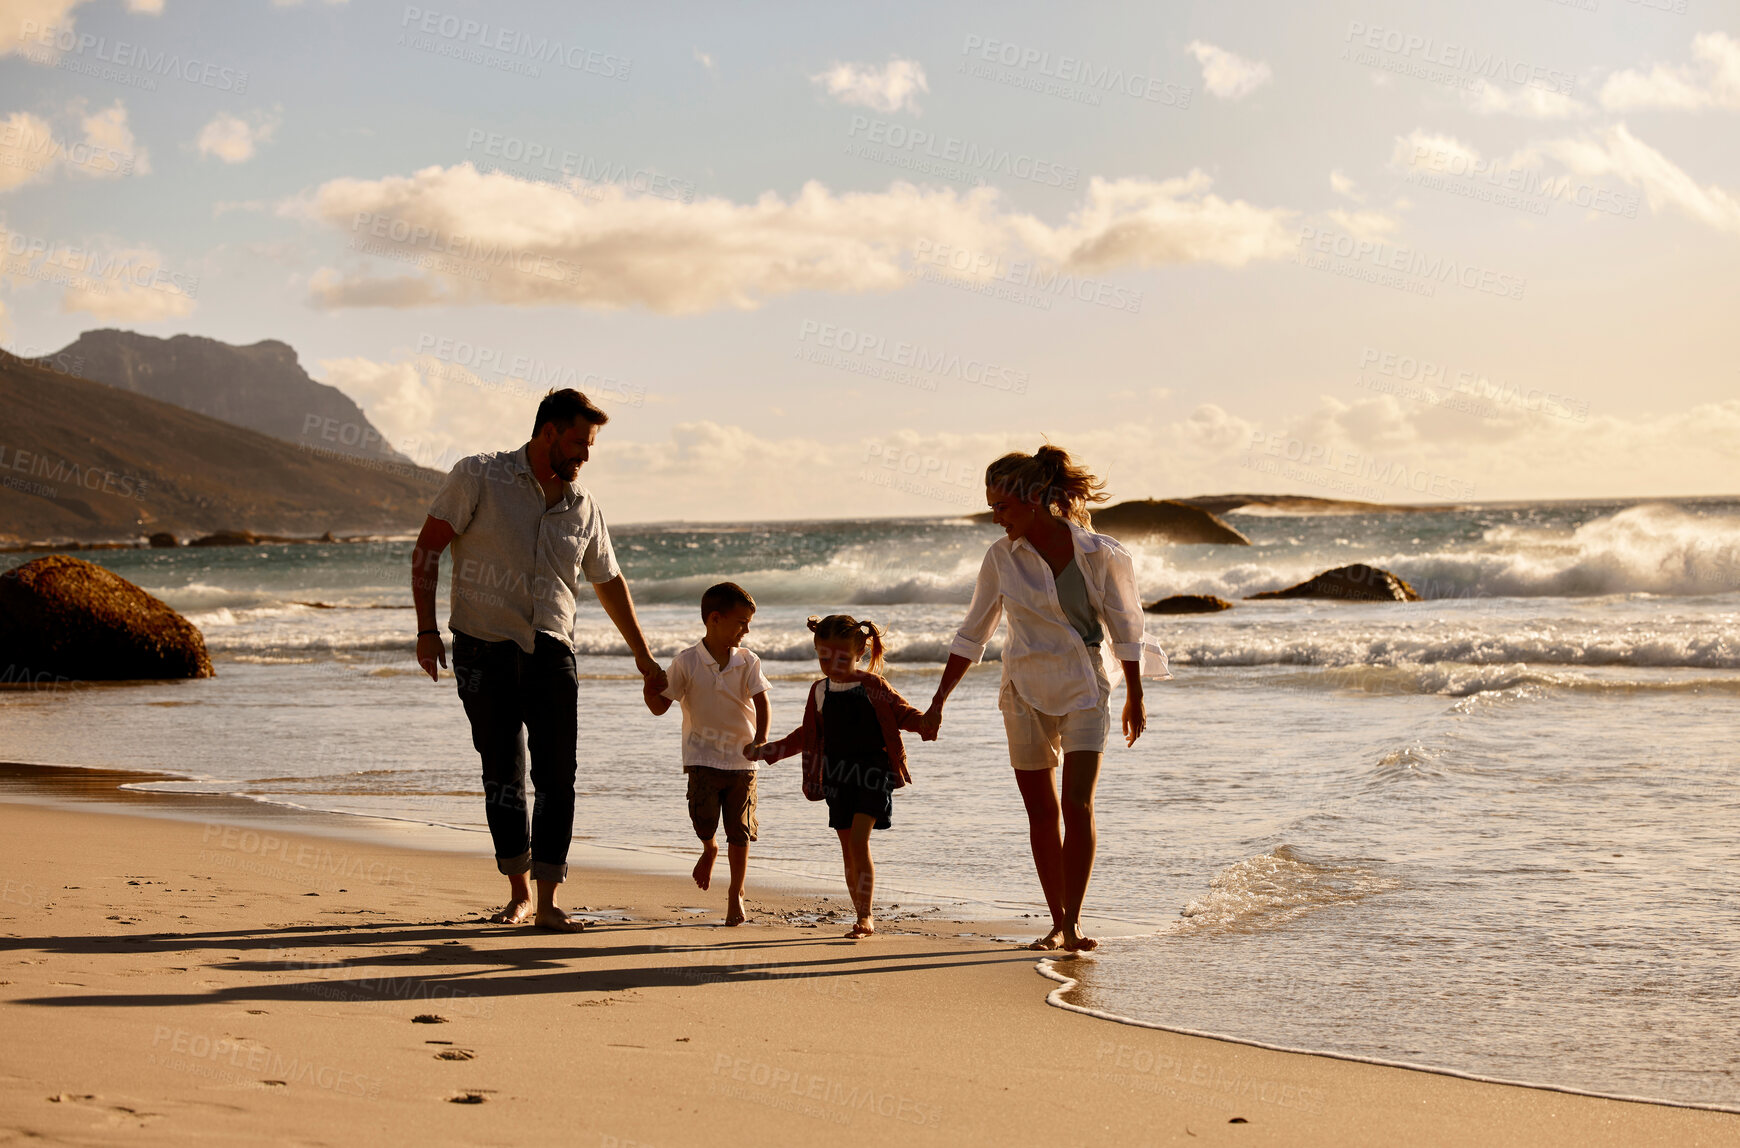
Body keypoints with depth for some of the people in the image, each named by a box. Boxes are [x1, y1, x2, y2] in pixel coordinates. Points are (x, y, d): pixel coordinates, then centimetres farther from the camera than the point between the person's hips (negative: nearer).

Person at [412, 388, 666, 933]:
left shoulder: (583, 507, 7)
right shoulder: (479, 478, -5)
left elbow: (609, 581, 21)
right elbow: (426, 550, -4)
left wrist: (642, 655, 25)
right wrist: (427, 630, -11)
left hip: (551, 649, 3)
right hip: (484, 647, -3)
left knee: (556, 773, -8)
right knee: (503, 773, 0)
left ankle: (548, 902, -6)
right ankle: (518, 894, 13)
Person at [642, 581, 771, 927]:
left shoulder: (747, 662, 1)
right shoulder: (686, 663, -3)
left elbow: (761, 701, -9)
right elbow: (660, 705, 1)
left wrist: (760, 739, -26)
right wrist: (649, 683, -20)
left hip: (742, 758, 2)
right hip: (703, 755, -2)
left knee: (740, 830, 0)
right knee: (704, 817, -18)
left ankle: (735, 893, 17)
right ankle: (709, 850, 19)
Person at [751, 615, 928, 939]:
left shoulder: (873, 686, -5)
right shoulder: (820, 691, 9)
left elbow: (901, 714, -1)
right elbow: (808, 736, 20)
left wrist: (925, 721, -22)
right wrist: (770, 750, 21)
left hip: (872, 771, -5)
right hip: (838, 775, 5)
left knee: (859, 839, -17)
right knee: (848, 848, 5)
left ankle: (866, 916, -12)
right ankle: (864, 919, 14)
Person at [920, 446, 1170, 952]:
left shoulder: (1099, 555, -11)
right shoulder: (1001, 556, -3)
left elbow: (1125, 630, 2)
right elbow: (971, 635, 7)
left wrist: (1135, 698, 10)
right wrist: (939, 701, 6)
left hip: (1084, 691, -3)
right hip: (1026, 693, 3)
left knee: (1078, 803, -15)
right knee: (1041, 812, 4)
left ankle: (1073, 924, -11)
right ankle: (1057, 924, 13)